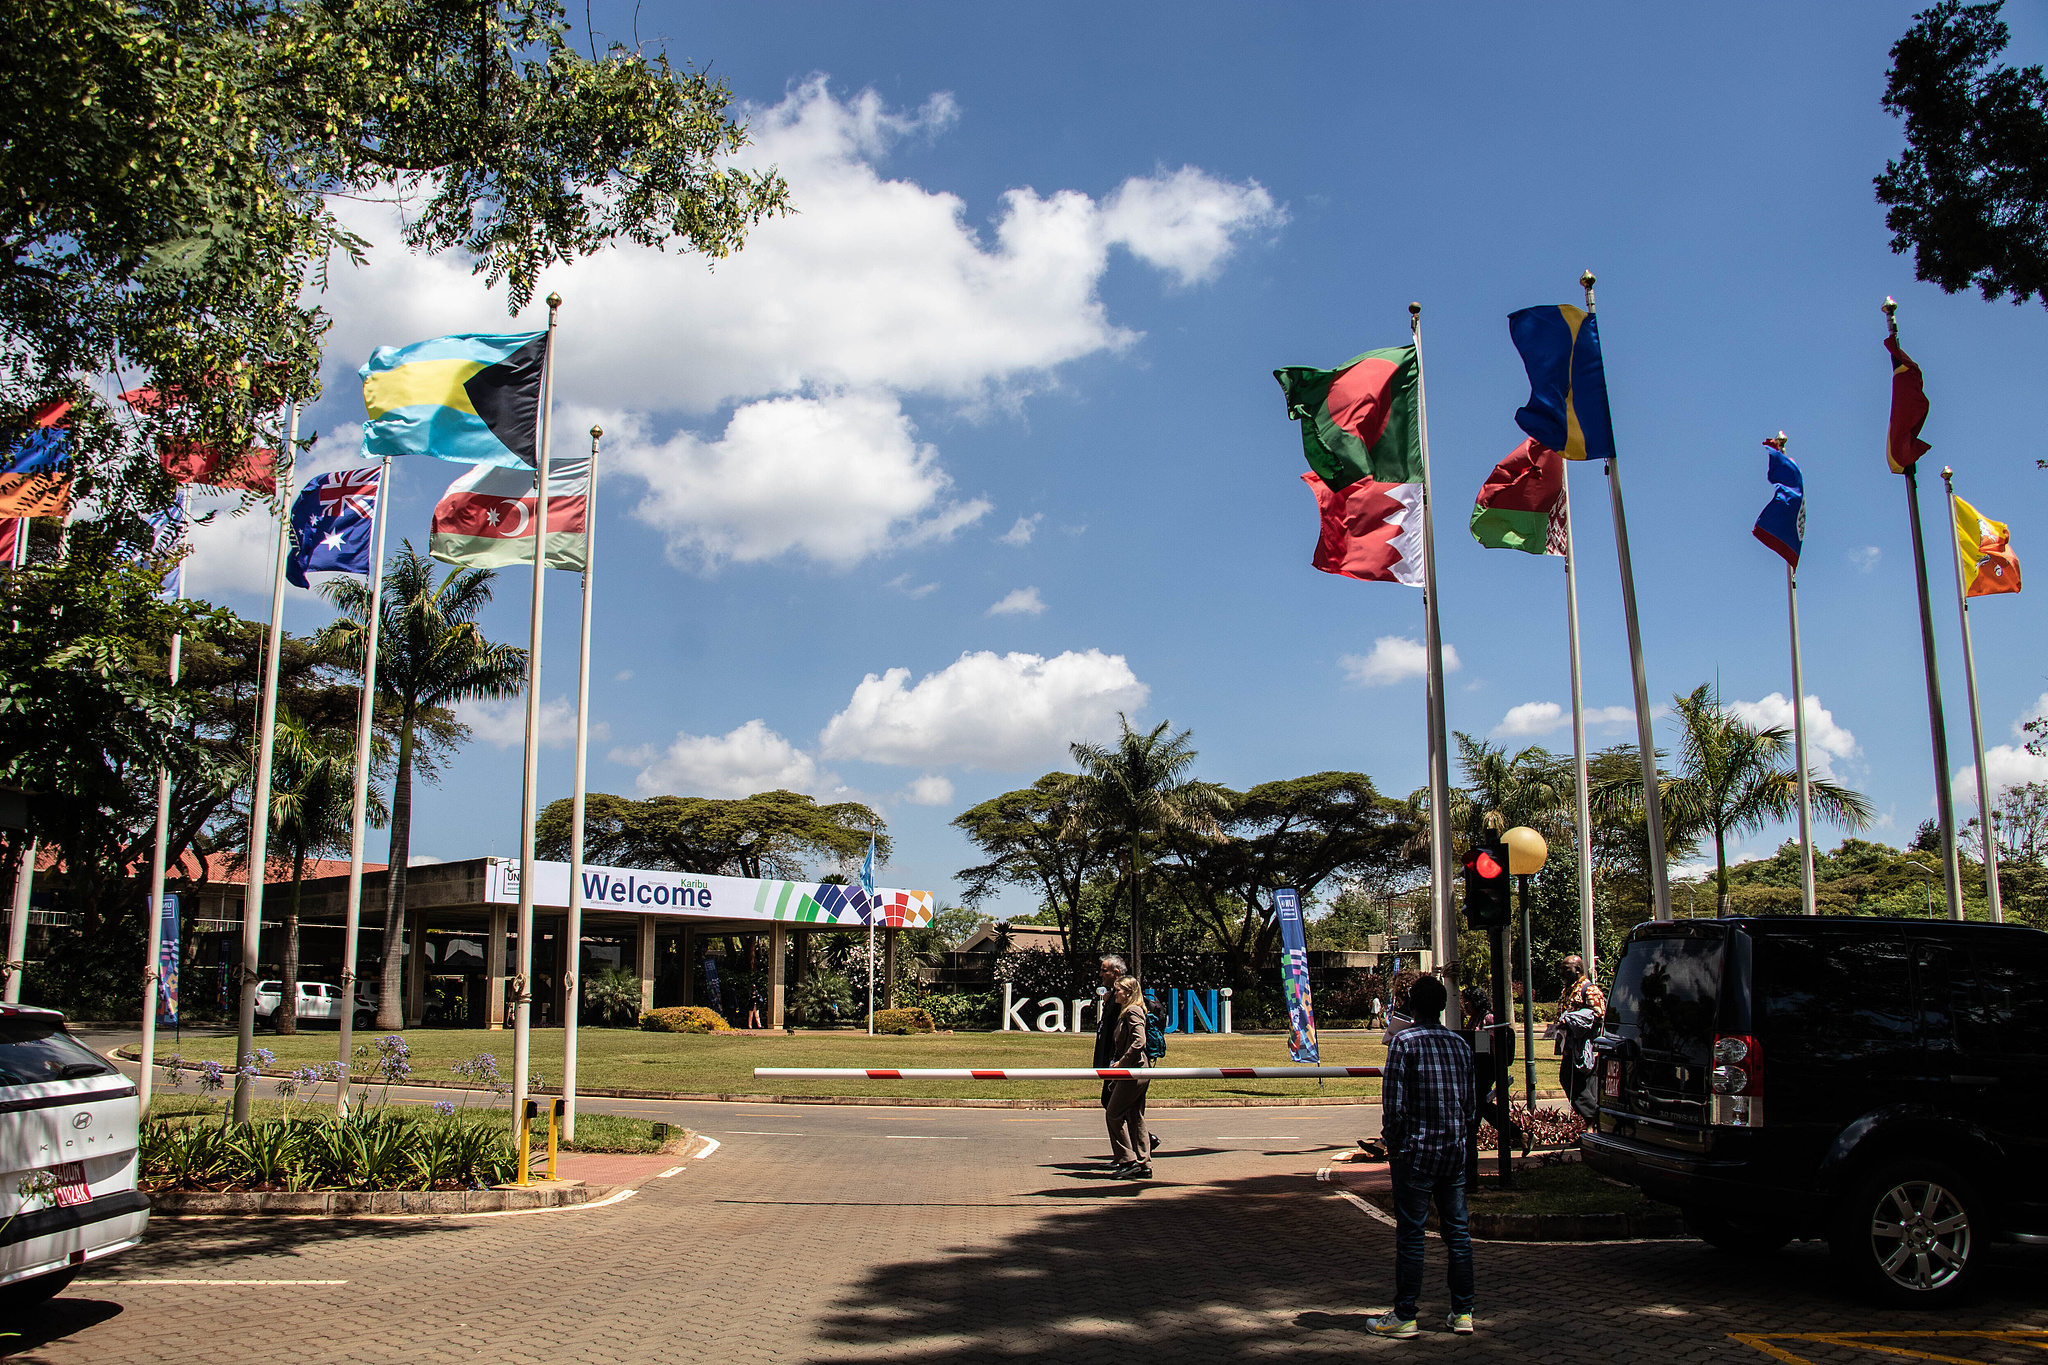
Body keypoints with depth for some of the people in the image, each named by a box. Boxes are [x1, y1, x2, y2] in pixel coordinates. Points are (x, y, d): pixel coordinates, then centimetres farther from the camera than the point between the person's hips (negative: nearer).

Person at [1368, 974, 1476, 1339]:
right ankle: (1462, 1313, 13)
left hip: (1415, 1151, -5)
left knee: (1410, 1234, -1)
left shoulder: (1404, 1041, -10)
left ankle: (1404, 1317, 3)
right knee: (1457, 1231, 10)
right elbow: (1469, 1102, 12)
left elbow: (1393, 1100, -13)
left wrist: (1393, 1141, -2)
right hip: (1454, 1151, 5)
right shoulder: (1459, 1044, 8)